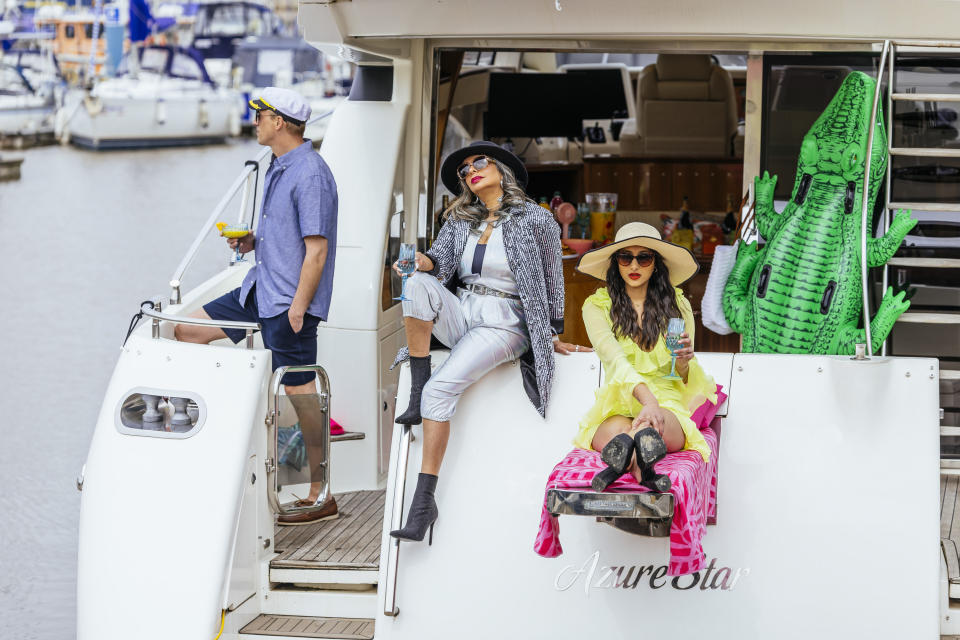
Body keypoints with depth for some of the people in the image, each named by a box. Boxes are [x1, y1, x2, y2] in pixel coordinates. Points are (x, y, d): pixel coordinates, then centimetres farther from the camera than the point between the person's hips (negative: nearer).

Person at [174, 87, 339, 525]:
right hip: (262, 289, 10)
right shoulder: (279, 167, 14)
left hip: (290, 300, -10)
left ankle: (322, 496, 1)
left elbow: (316, 248, -21)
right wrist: (253, 240, 7)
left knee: (300, 392, -6)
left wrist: (297, 308, -22)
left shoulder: (311, 175, -18)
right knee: (188, 331, 11)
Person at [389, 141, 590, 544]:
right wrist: (423, 262, -24)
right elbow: (442, 260, 0)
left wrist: (553, 336, 9)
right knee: (419, 284, -28)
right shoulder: (459, 221, 14)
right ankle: (416, 396, -23)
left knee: (441, 389, -26)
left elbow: (553, 280, 6)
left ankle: (425, 499, -24)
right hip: (461, 313, 5)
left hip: (505, 324, -5)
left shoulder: (536, 220, -1)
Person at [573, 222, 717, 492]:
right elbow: (614, 358, -13)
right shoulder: (597, 306, 6)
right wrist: (648, 399, -32)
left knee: (646, 425, -40)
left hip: (668, 404, 1)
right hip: (616, 406, -1)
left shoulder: (677, 305, 13)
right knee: (617, 429, -41)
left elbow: (685, 380, 13)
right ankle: (646, 476, -67)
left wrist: (684, 363, -14)